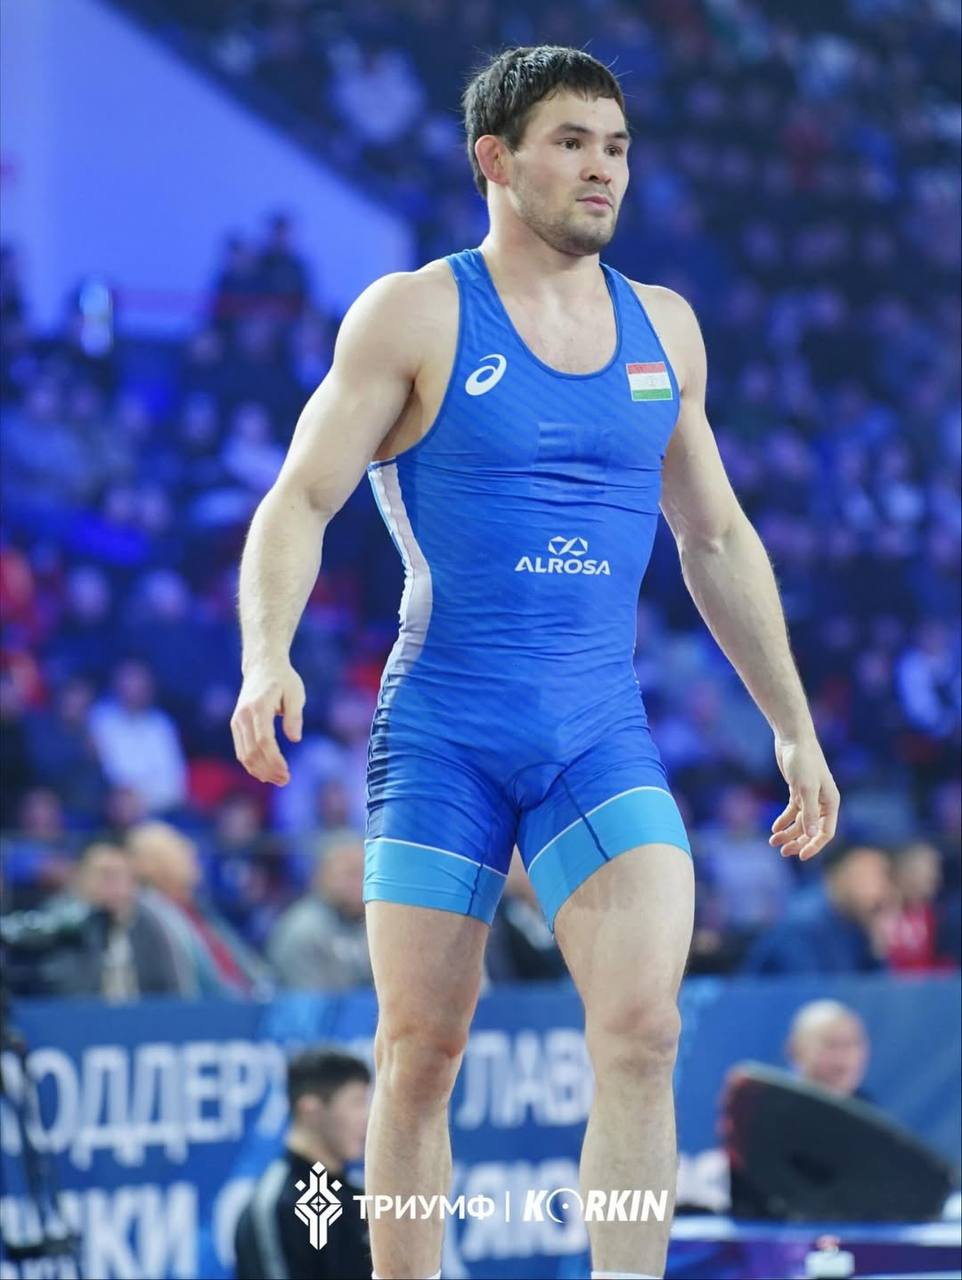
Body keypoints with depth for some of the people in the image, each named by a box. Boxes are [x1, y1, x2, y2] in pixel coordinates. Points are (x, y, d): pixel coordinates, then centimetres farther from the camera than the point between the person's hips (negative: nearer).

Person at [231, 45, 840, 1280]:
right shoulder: (414, 315, -2)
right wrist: (267, 658, -22)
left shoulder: (664, 329, 11)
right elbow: (297, 503, -5)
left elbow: (718, 542, 20)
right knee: (421, 1052, 1)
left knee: (642, 1031, -14)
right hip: (439, 732, -3)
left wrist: (794, 726, 18)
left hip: (601, 738, 3)